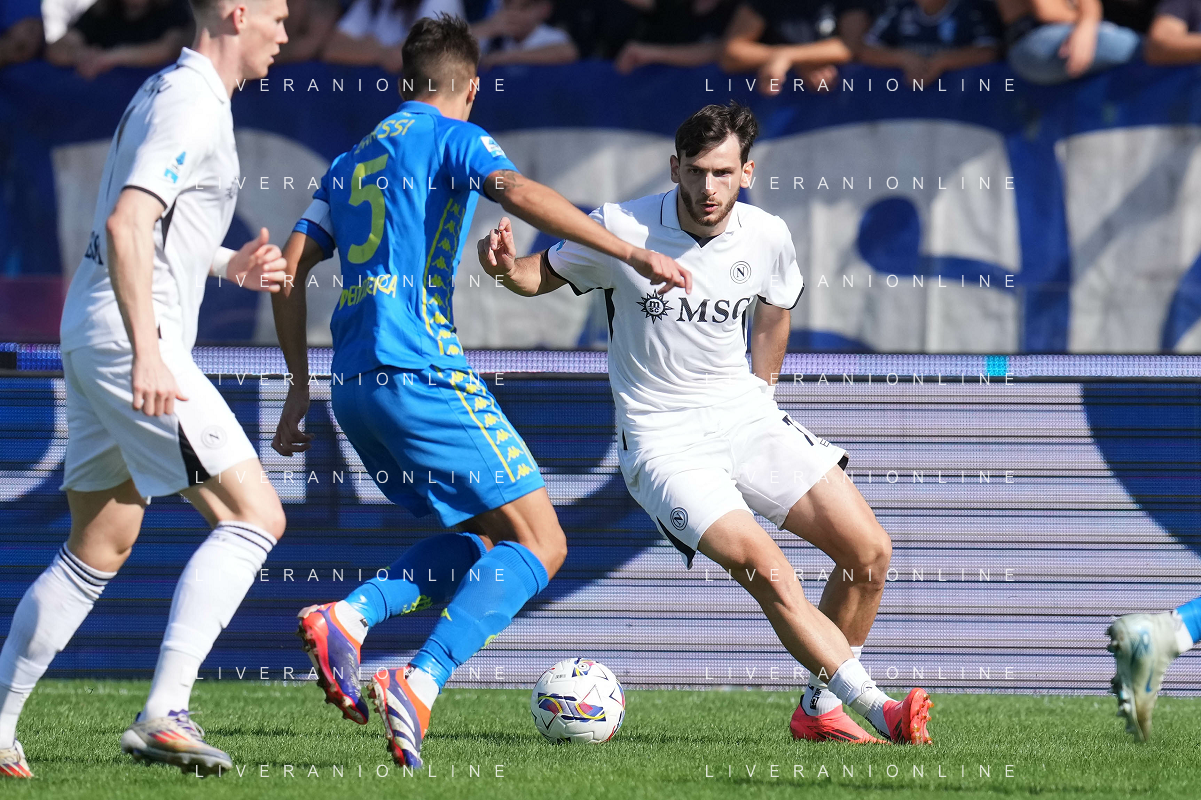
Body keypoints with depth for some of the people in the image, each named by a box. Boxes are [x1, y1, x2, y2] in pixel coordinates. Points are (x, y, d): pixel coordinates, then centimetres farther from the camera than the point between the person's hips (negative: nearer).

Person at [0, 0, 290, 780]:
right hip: (129, 339, -11)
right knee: (254, 516, -12)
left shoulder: (170, 91, 19)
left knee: (98, 552, 17)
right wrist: (147, 354, -29)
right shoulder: (192, 105, -13)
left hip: (92, 337, 11)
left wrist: (230, 266, 16)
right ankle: (165, 715, -19)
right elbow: (126, 224, -24)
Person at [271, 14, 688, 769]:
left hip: (354, 385, 8)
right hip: (422, 370, -8)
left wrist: (300, 387, 25)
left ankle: (347, 617, -2)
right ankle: (420, 683, -24)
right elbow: (518, 191, -17)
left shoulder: (352, 161, 23)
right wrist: (630, 253, -20)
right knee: (539, 544, -4)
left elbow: (291, 271, 20)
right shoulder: (452, 138, 2)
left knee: (480, 533, 20)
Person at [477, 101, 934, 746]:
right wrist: (506, 266, -19)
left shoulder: (767, 237, -3)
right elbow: (543, 274, 2)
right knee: (768, 572, -25)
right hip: (662, 444, -5)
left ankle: (820, 708, 11)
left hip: (746, 416, 5)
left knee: (869, 551, -7)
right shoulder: (621, 229, -13)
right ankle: (877, 709, -19)